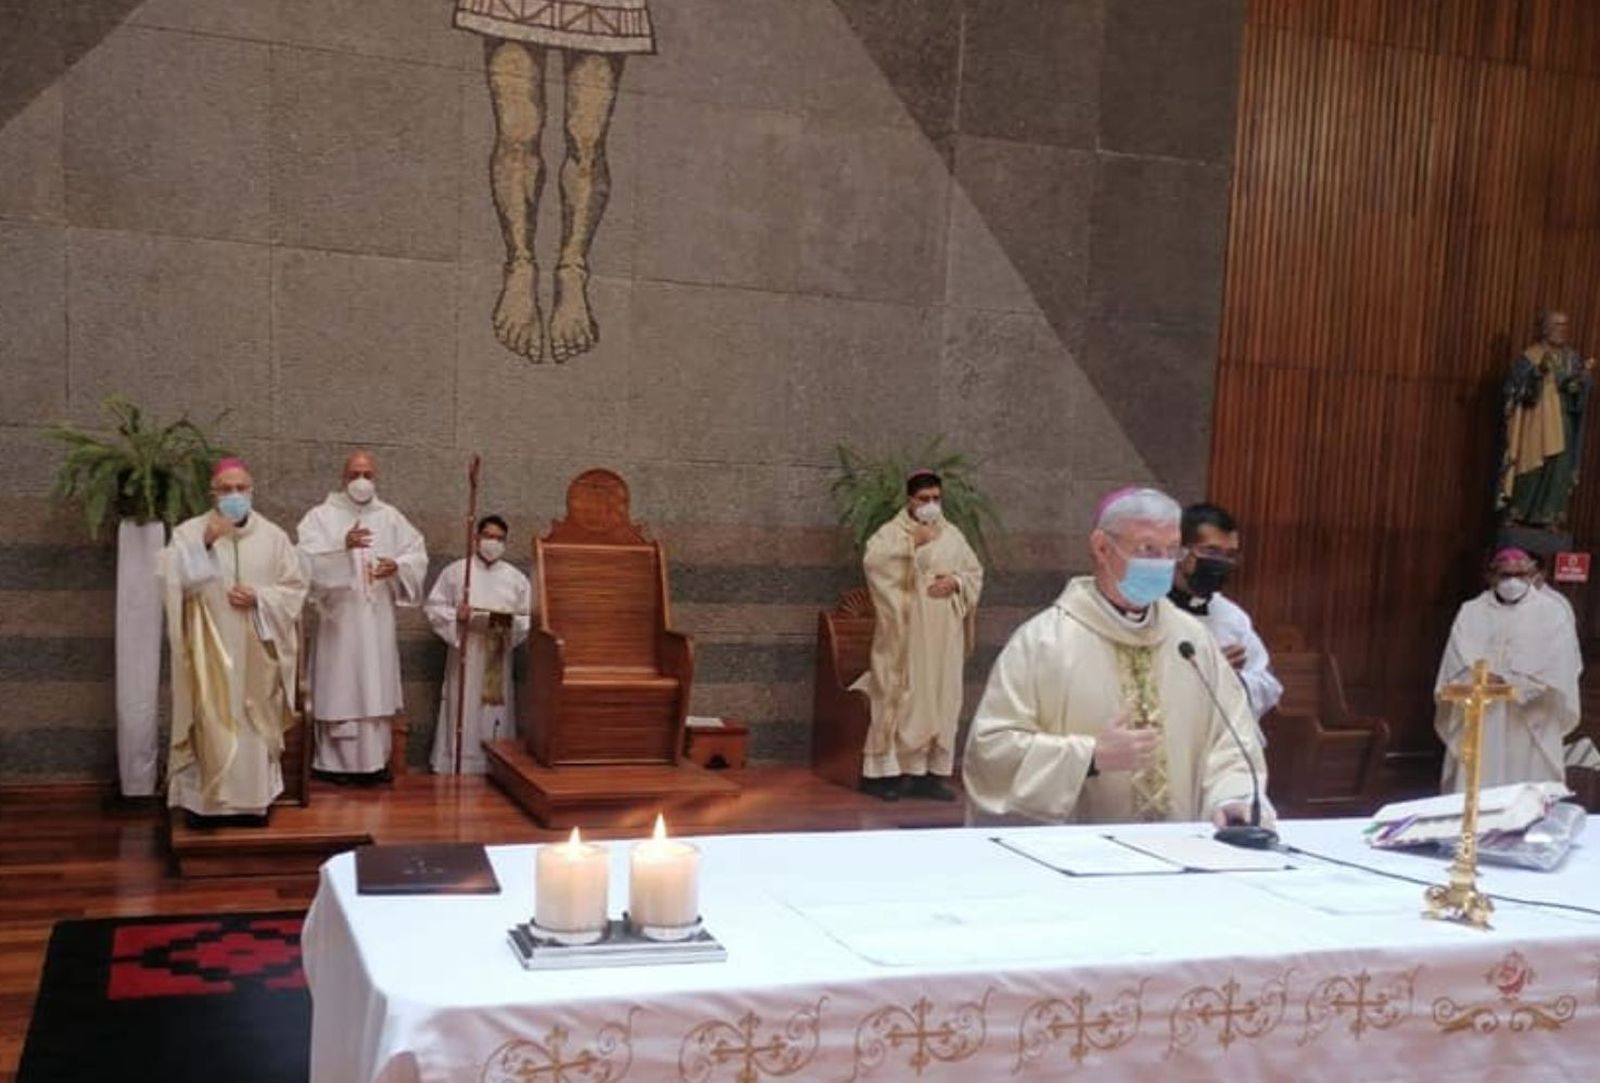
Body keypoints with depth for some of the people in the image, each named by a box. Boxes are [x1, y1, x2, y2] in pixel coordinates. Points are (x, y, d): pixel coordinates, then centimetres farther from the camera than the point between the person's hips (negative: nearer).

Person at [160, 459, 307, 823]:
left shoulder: (273, 536, 6)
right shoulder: (189, 532, 2)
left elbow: (295, 588, 6)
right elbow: (172, 579, -10)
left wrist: (259, 598, -11)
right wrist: (205, 543, -19)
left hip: (256, 651, 2)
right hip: (209, 650, -2)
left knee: (255, 722, 4)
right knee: (210, 722, -6)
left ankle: (253, 800, 10)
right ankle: (206, 800, 1)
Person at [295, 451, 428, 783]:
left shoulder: (391, 517, 11)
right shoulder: (321, 516, 0)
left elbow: (418, 555, 8)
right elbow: (307, 557, -14)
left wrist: (398, 565, -14)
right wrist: (343, 545, -31)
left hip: (378, 621, 3)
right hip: (339, 619, -3)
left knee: (377, 689, 5)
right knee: (340, 688, -3)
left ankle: (375, 759, 12)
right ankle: (336, 761, 4)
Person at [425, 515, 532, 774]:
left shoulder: (517, 579, 8)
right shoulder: (455, 571, 4)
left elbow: (529, 620, 7)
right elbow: (433, 607, 3)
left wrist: (511, 622, -13)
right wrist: (455, 615, -15)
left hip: (498, 663, 2)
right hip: (465, 659, -1)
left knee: (495, 720, 1)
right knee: (463, 720, -3)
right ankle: (457, 770, 1)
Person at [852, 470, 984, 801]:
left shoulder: (952, 534, 14)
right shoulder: (892, 531, -1)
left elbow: (976, 572, 15)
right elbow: (872, 561, -19)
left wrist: (956, 582, -6)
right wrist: (913, 542, -20)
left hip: (943, 635, 5)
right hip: (906, 633, -5)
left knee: (941, 699, 4)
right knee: (901, 698, -6)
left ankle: (930, 772, 10)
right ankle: (885, 770, -1)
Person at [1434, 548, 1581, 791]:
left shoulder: (1551, 613, 6)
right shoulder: (1472, 613, 11)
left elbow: (1556, 669, -4)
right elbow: (1457, 666, 0)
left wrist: (1513, 683, -12)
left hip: (1531, 723, -1)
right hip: (1480, 722, 1)